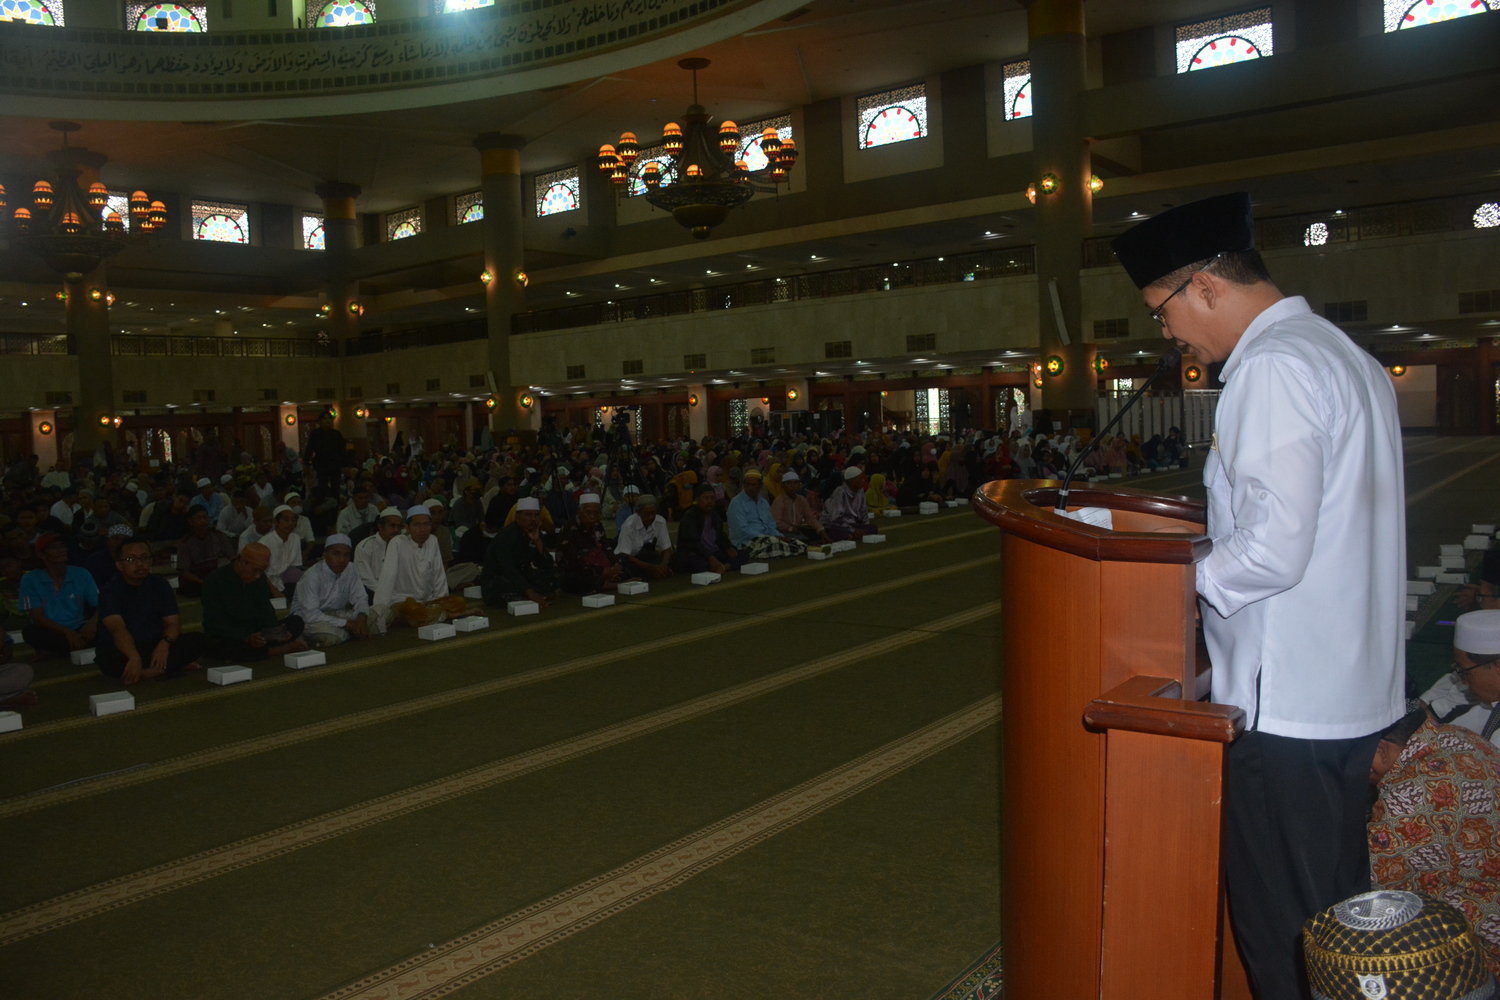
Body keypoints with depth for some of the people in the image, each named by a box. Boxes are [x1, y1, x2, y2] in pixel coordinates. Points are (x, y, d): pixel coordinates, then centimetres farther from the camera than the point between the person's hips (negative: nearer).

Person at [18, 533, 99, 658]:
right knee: (30, 631, -35)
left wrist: (92, 622, -24)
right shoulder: (30, 580, -2)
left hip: (77, 630, 2)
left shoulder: (82, 575, 3)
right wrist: (66, 631, -26)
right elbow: (37, 617, -9)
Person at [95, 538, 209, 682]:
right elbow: (118, 628, -26)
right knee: (106, 657, -39)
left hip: (156, 647, 4)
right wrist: (134, 657, -45)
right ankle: (175, 666, -29)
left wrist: (165, 643, -26)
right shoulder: (110, 591, -10)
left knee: (199, 639, -18)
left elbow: (173, 623, -1)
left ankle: (146, 673, -27)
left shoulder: (160, 586, 4)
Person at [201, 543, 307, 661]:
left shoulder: (260, 578, 4)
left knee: (296, 622, -12)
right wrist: (246, 639, -36)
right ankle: (281, 650, -27)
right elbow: (214, 624, -21)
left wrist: (276, 632, -21)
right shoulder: (216, 581, -15)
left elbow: (266, 612, 2)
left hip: (254, 635, 6)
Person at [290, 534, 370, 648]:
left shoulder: (351, 572, -6)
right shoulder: (311, 577, -23)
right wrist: (346, 623, -30)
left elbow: (359, 598, 1)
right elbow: (310, 615, -28)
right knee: (331, 635, -36)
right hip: (308, 621, -6)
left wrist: (362, 617, -24)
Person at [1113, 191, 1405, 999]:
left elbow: (1274, 546, -24)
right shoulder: (1344, 356, 14)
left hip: (1284, 709, -10)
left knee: (1281, 935, 5)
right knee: (1338, 911, 22)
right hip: (1356, 694, 10)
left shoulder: (1273, 368, -17)